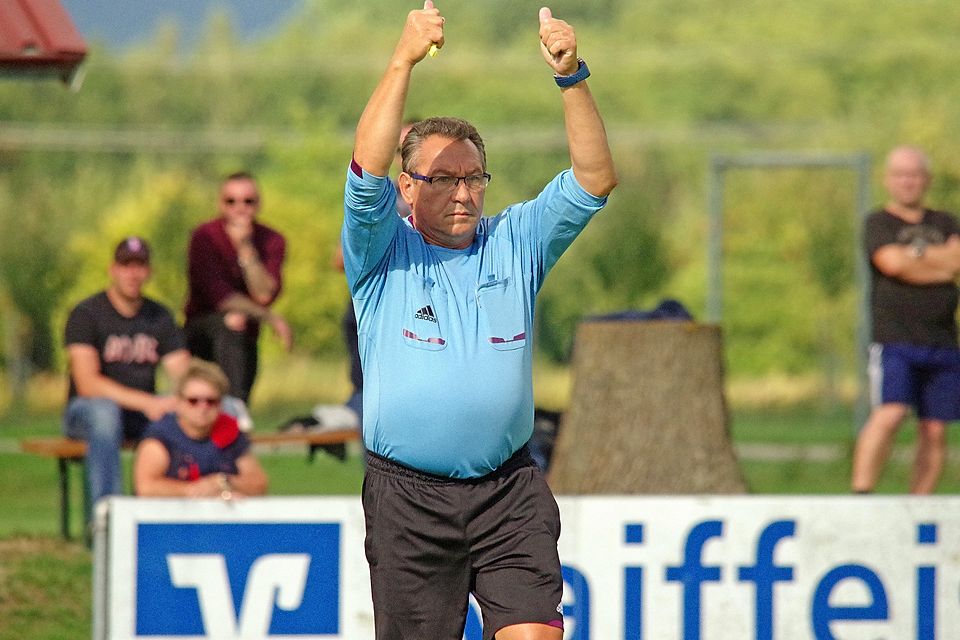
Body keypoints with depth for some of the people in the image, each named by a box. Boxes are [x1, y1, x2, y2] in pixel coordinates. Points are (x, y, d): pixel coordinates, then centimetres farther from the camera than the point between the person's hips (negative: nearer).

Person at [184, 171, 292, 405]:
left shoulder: (272, 241, -5)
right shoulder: (204, 237, -13)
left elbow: (264, 295, -19)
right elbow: (219, 297, -20)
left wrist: (246, 249, -29)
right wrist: (271, 318, -22)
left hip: (243, 337, 4)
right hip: (202, 331, -4)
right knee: (231, 322, -32)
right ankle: (234, 401, -34)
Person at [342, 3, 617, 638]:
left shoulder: (516, 243, 10)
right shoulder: (384, 254, 2)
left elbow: (595, 180, 2)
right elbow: (367, 170, -15)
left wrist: (572, 77, -11)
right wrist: (404, 61, -22)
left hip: (509, 492, 2)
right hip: (408, 496, -2)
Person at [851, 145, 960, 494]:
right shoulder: (878, 224, 6)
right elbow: (891, 262, -12)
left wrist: (914, 255, -3)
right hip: (894, 339, -4)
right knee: (889, 413, -21)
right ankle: (860, 494, -21)